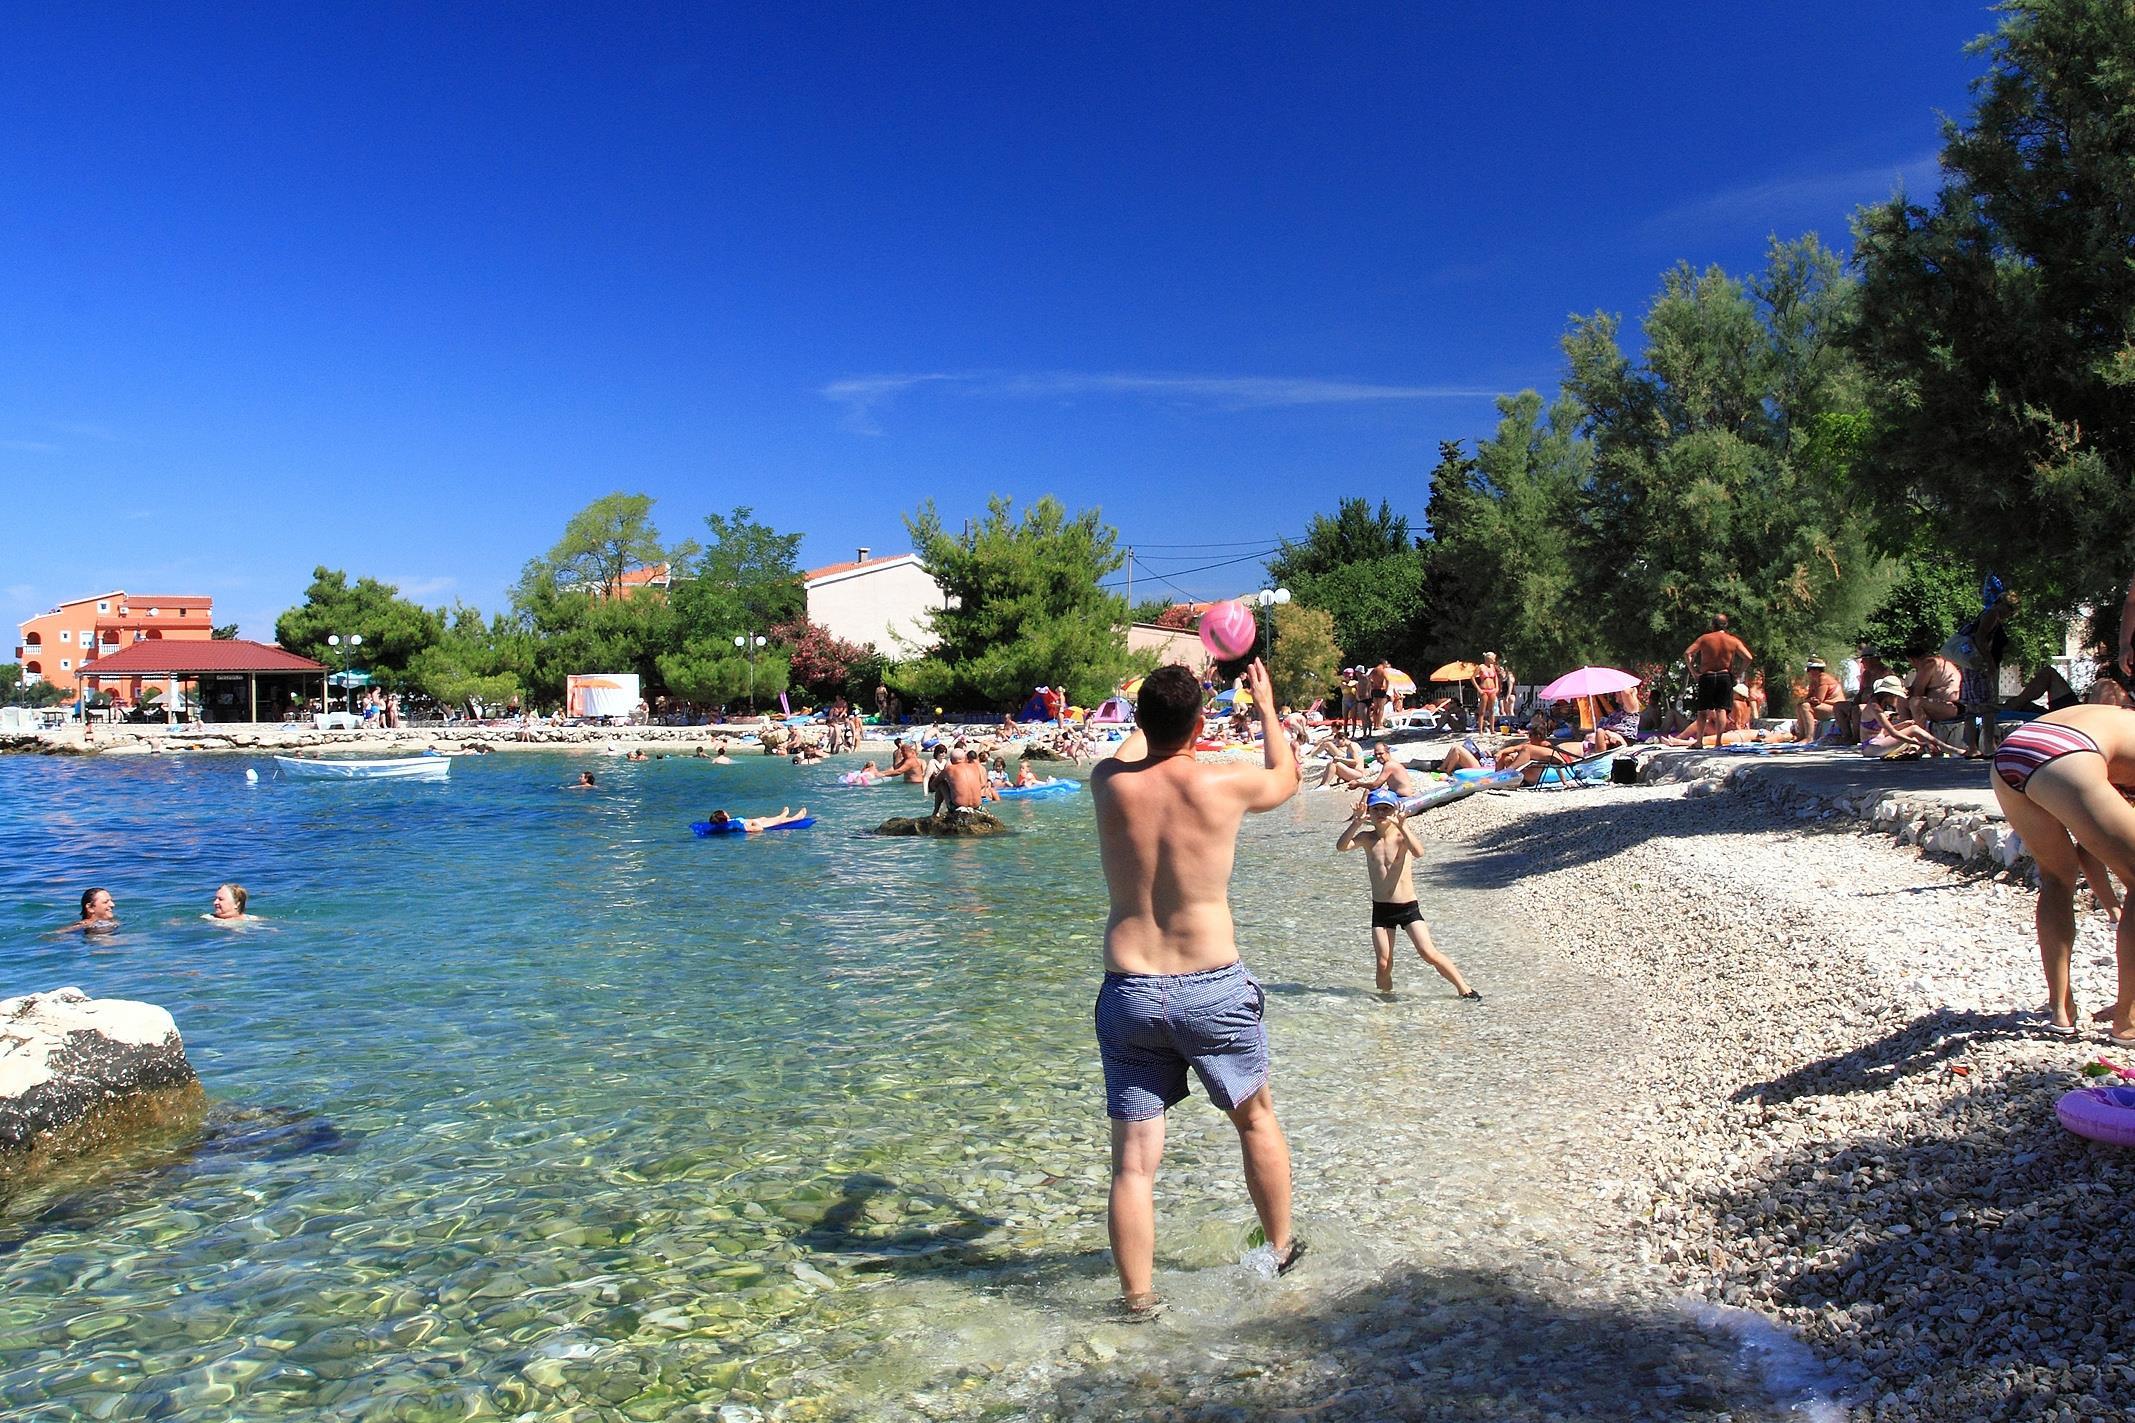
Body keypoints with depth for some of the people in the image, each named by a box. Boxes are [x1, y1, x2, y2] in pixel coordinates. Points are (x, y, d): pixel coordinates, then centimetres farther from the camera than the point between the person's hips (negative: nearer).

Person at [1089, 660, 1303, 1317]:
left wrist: (1157, 710, 38)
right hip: (1212, 987, -1)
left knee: (1133, 1158, 7)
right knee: (1257, 1119, 23)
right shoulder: (1224, 784, -10)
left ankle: (1137, 1300, 12)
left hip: (1128, 991, 1)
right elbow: (1286, 775, 15)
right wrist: (1266, 705, 29)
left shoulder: (1108, 783, -3)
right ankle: (1282, 1250, 40)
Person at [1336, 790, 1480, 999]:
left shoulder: (1402, 834, -7)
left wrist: (1402, 825, -39)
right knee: (1383, 964, -1)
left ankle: (1464, 989, 6)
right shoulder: (1367, 838, 0)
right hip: (1380, 909, 2)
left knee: (1429, 954, -10)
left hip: (1408, 907, -2)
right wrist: (1357, 822, -28)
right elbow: (1341, 847, -18)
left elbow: (1418, 853, -29)